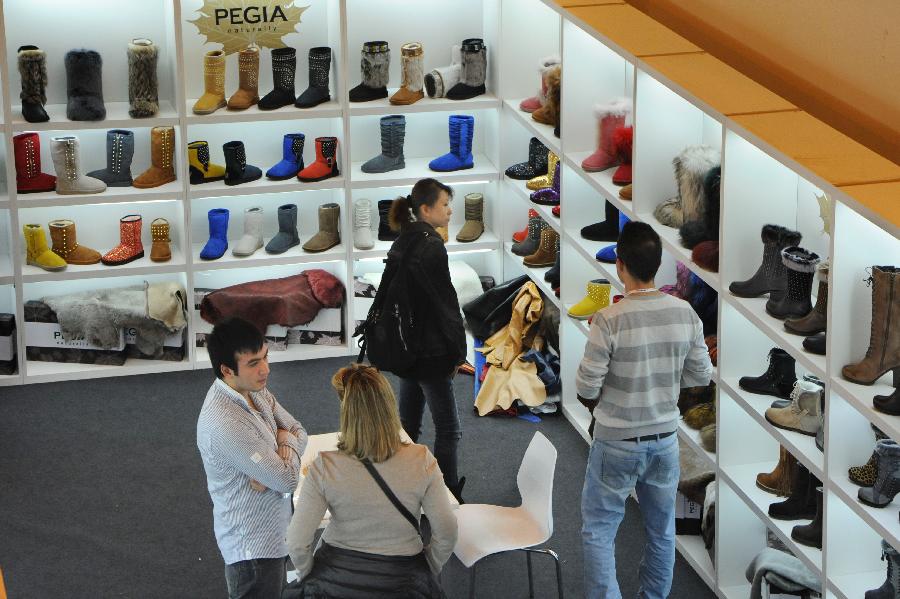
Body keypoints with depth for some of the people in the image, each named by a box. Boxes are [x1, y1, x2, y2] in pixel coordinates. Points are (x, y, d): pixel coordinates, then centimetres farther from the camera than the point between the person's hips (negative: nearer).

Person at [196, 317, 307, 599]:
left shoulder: (254, 389, -3)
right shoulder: (224, 424, -31)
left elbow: (299, 432, 5)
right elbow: (288, 479, -26)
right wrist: (286, 441, -6)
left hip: (270, 532, 9)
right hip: (253, 545, -9)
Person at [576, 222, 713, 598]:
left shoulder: (609, 320, -21)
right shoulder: (685, 314, -8)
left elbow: (586, 388, -15)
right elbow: (701, 375, 2)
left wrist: (596, 404, 7)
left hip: (617, 442, -4)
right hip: (665, 438, 5)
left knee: (599, 530, 7)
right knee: (661, 529, 17)